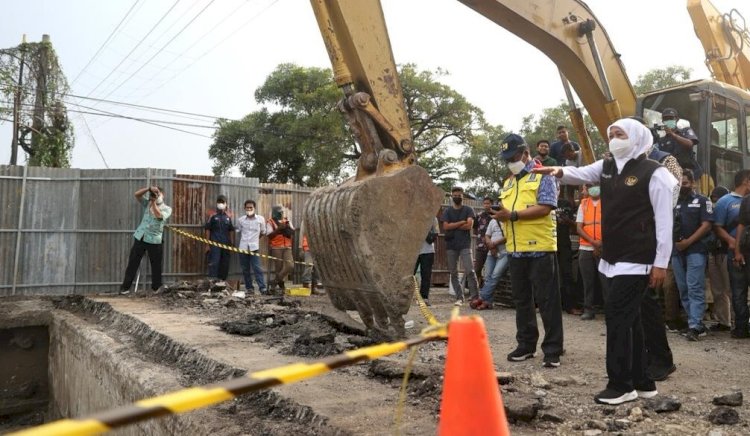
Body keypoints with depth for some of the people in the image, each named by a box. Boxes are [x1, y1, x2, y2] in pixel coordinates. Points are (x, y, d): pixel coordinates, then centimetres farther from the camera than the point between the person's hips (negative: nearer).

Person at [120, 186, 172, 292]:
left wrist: (154, 202, -16)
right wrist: (149, 189, -14)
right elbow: (136, 194, -1)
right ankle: (125, 287, 8)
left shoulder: (167, 209, 1)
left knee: (156, 265, 4)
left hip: (154, 240, -2)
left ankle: (156, 288, 16)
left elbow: (159, 215, -18)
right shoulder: (147, 203, 11)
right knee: (133, 262, 3)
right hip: (140, 237, 3)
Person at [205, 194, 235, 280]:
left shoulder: (228, 217, 8)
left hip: (226, 244, 4)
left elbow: (231, 231, 12)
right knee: (214, 263, -9)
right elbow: (207, 230, -1)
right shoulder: (213, 216, -2)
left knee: (225, 264, 9)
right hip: (215, 244, -4)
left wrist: (232, 244, 9)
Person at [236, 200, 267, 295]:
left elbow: (263, 233, 11)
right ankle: (249, 288, 15)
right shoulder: (240, 220, 4)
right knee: (245, 269, 6)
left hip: (254, 248, -2)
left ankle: (262, 288, -12)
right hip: (243, 247, 2)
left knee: (257, 268, -10)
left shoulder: (260, 219, 0)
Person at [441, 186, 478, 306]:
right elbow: (446, 226, -5)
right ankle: (459, 297, 9)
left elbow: (469, 225, -9)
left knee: (470, 271, -12)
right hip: (451, 246, 3)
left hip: (465, 245, -2)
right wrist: (462, 222, -7)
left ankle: (475, 297, -9)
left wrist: (453, 226, -4)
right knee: (454, 273, 3)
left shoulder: (468, 210, 6)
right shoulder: (447, 211, 10)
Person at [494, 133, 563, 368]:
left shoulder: (542, 176, -3)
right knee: (521, 300, 12)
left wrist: (513, 214, -18)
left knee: (547, 300, -2)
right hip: (515, 249, 7)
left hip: (540, 248, -7)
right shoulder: (508, 183, 19)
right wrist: (500, 215, -3)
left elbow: (545, 207, -15)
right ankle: (526, 344, 23)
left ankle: (553, 349, 5)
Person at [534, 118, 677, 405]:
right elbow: (580, 175, 5)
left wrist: (661, 263, -14)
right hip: (611, 259, 7)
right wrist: (560, 172, -20)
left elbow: (664, 220, -11)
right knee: (628, 319, 12)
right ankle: (641, 382, 23)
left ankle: (621, 385, 3)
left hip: (637, 260, -7)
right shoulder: (606, 167, 12)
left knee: (617, 315, -8)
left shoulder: (653, 172, -9)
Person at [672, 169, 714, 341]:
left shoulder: (702, 201, 4)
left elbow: (706, 225, -6)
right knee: (684, 290, 7)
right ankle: (697, 323, 17)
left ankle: (694, 326, -13)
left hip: (696, 250, -5)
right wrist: (673, 242, -3)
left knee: (695, 289, -11)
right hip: (676, 252, 5)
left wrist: (688, 242, -13)